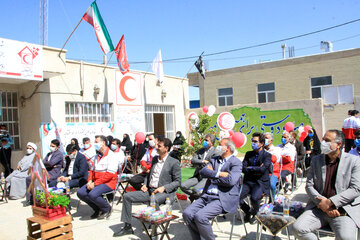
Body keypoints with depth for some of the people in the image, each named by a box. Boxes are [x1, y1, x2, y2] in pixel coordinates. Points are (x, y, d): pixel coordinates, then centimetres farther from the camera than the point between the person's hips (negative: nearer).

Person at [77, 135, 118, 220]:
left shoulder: (111, 155, -10)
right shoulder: (97, 156, 18)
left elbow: (110, 174, -18)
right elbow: (92, 170, 21)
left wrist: (95, 183, -19)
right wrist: (90, 181, 0)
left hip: (108, 183, -8)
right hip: (96, 182, 8)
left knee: (92, 194, -30)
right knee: (80, 193, -8)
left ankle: (107, 209, -1)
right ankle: (98, 209, 9)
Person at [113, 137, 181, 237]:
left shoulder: (174, 162, -6)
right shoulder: (155, 158, 16)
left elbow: (177, 181, -8)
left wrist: (164, 187, -19)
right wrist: (145, 184, 7)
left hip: (164, 192, -7)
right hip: (149, 190, 8)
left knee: (154, 200, -40)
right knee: (127, 196, -2)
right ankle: (127, 227, 7)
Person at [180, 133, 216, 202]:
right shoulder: (200, 150, 16)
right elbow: (193, 161, 3)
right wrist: (203, 161, -12)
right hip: (198, 176, 7)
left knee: (195, 189, -29)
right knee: (183, 186, -11)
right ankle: (195, 196, 13)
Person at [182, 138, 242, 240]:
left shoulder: (236, 162, -1)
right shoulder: (214, 159, 18)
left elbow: (230, 180, -17)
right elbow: (203, 171, 2)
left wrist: (212, 176, -4)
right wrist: (218, 174, -12)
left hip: (223, 199, -6)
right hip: (207, 196, 7)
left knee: (200, 216, -26)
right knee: (187, 214, -12)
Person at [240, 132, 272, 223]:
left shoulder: (267, 155, -1)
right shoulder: (248, 154, 14)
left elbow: (263, 169, -17)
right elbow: (243, 168, 3)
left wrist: (250, 168, -5)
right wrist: (256, 170, -10)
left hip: (261, 182, -4)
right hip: (248, 182, 4)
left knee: (254, 198, -32)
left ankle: (256, 214, 5)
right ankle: (248, 211, 14)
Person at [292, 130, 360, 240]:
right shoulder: (316, 160, 11)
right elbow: (309, 186, 7)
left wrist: (330, 202, -14)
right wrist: (321, 202, -11)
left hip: (344, 210, -3)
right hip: (318, 207, 3)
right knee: (297, 228, -19)